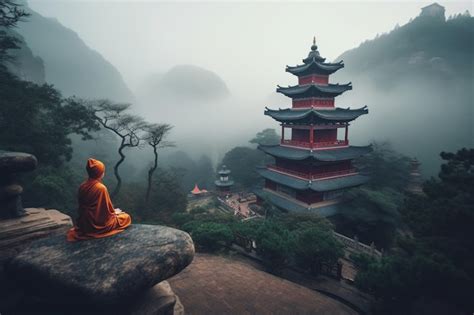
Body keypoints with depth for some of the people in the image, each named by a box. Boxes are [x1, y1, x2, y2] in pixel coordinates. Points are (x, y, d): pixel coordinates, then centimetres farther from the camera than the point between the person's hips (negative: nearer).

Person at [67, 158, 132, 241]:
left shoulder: (82, 186, -3)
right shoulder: (101, 188, -25)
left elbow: (81, 207, 10)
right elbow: (108, 209, -18)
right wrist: (115, 212, 4)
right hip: (98, 224, -8)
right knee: (126, 217, 6)